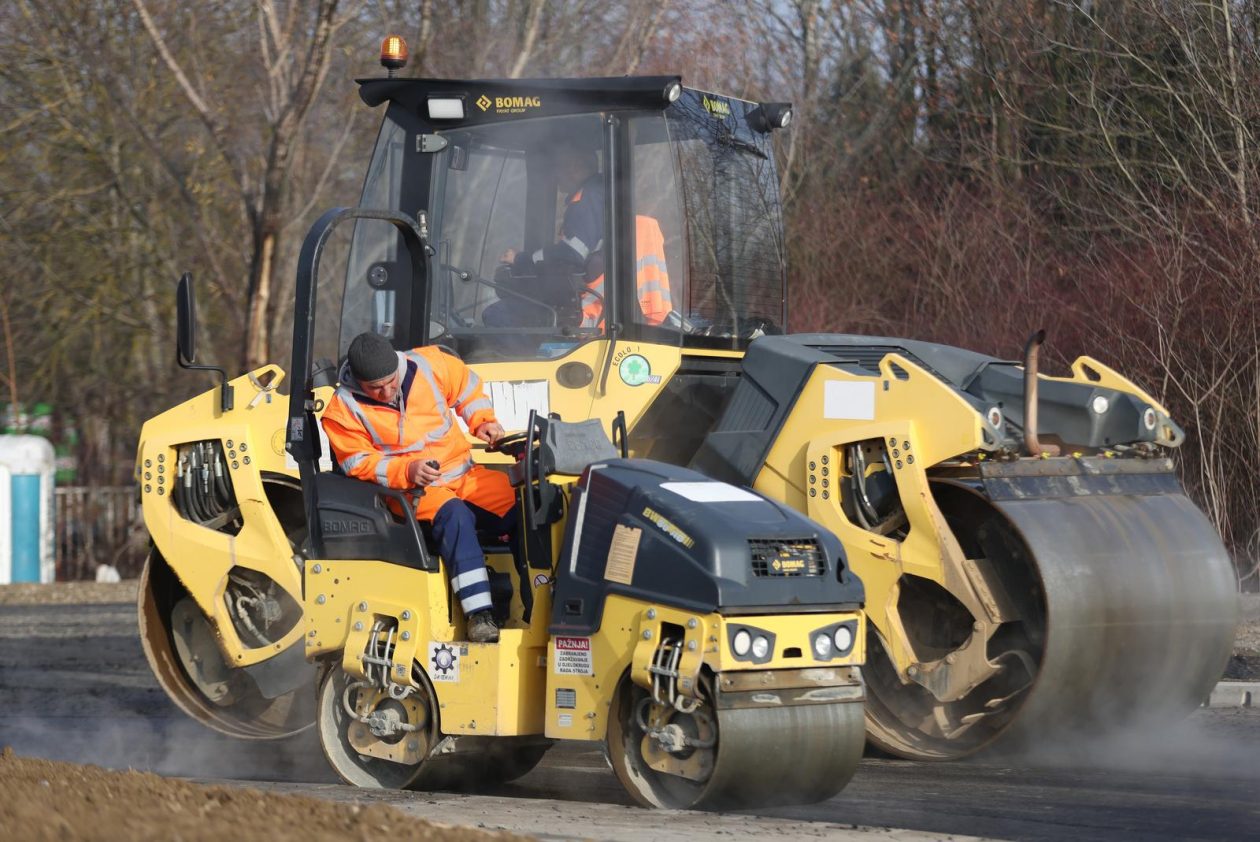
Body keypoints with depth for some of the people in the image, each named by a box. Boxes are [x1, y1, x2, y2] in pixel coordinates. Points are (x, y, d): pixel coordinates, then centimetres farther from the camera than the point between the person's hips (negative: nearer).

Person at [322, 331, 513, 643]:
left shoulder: (428, 364, -3)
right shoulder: (343, 409, -9)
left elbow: (466, 386, 15)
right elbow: (358, 463, -8)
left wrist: (482, 420, -1)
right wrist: (406, 471, -23)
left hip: (463, 474, 5)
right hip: (411, 489, -5)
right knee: (454, 514, -37)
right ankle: (478, 615, -42)